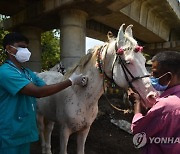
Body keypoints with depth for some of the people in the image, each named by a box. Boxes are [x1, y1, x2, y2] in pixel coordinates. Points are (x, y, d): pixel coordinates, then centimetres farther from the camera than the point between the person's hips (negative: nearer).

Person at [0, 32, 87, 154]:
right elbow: (38, 92, -29)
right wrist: (70, 81, -26)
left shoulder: (28, 73, 8)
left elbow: (45, 88, 3)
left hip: (26, 130, 8)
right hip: (11, 134, -7)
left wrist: (73, 83, -8)